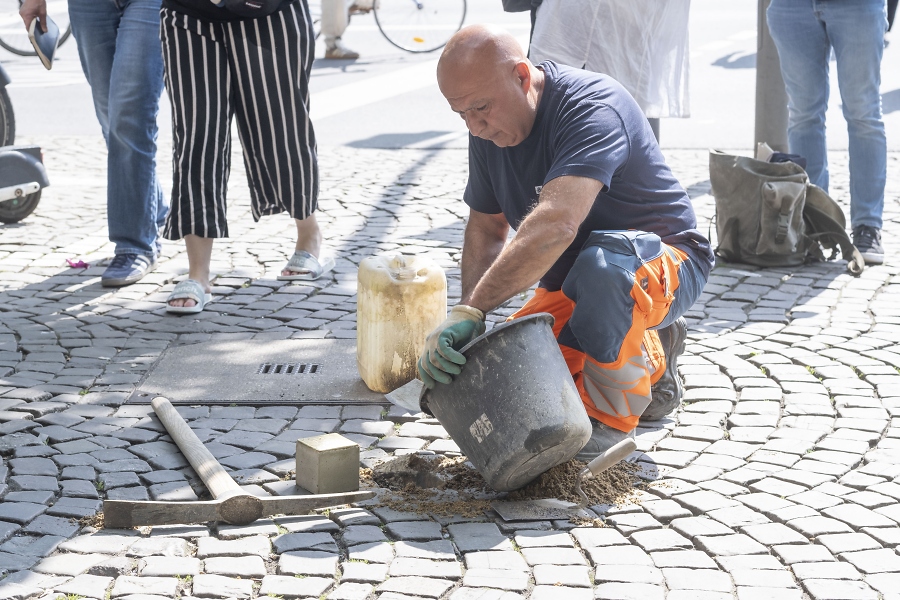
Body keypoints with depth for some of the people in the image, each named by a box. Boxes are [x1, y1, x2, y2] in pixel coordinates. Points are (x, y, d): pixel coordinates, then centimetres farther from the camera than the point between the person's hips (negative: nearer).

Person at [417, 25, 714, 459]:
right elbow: (486, 228, 3)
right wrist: (468, 316, -16)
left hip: (664, 261, -8)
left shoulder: (591, 107, -30)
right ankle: (649, 361, 13)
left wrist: (470, 311, -49)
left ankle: (611, 417, -18)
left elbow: (556, 225, -45)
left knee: (602, 262, -41)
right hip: (573, 280, 8)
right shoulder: (488, 128, -4)